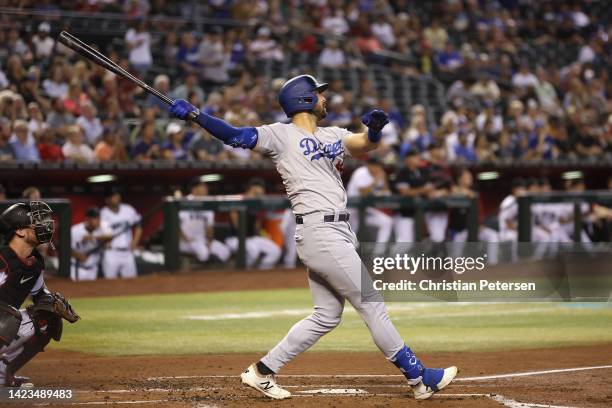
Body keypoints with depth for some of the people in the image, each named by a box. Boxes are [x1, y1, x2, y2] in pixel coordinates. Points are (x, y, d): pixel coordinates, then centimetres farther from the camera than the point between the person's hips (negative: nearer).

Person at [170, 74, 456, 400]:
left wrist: (375, 128, -16)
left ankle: (262, 371, 16)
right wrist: (194, 115, -21)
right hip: (321, 233, -9)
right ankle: (419, 378, 3)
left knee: (326, 315, 12)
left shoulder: (332, 136, 18)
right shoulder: (281, 135, -3)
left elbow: (366, 144, 7)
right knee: (372, 306, -3)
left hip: (336, 233, 9)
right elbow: (234, 136, -9)